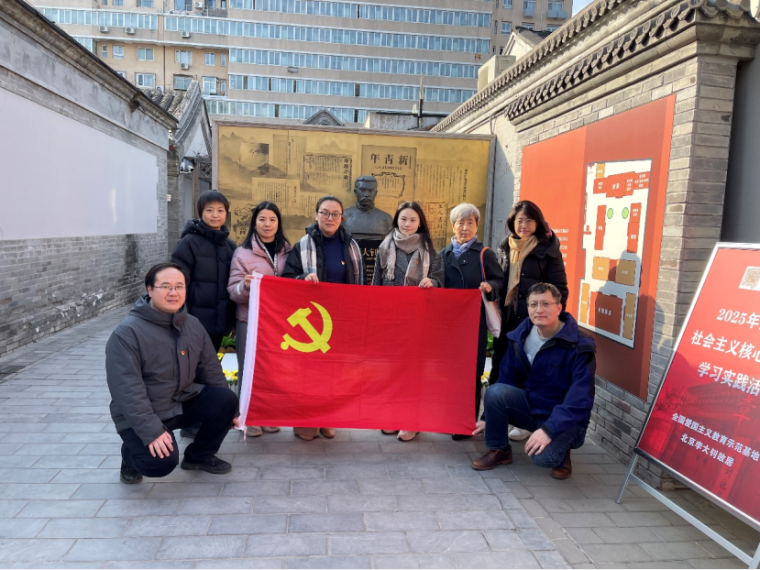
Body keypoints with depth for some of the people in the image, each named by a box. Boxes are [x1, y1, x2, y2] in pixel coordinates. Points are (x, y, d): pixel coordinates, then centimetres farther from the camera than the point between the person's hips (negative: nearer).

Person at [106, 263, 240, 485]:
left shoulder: (193, 325, 0)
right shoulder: (127, 332, -20)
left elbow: (211, 370, 7)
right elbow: (127, 391, -25)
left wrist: (228, 409, 7)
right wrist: (152, 432, -30)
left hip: (184, 403, 6)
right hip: (142, 416, -6)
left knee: (226, 400, -16)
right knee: (161, 462, -27)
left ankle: (199, 455, 9)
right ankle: (131, 455, 11)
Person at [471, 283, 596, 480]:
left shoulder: (579, 347, -18)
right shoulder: (520, 337, -2)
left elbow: (580, 400, -25)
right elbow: (506, 380, 7)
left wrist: (549, 430, -36)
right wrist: (488, 418, 6)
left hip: (566, 419, -4)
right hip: (530, 406, 5)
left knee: (542, 455, -33)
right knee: (495, 392, -24)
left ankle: (560, 452, 6)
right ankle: (499, 450, -1)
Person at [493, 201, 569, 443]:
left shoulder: (547, 249, -5)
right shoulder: (506, 248, 10)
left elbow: (559, 288, -5)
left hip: (532, 319, -5)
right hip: (506, 317, 5)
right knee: (501, 366, 8)